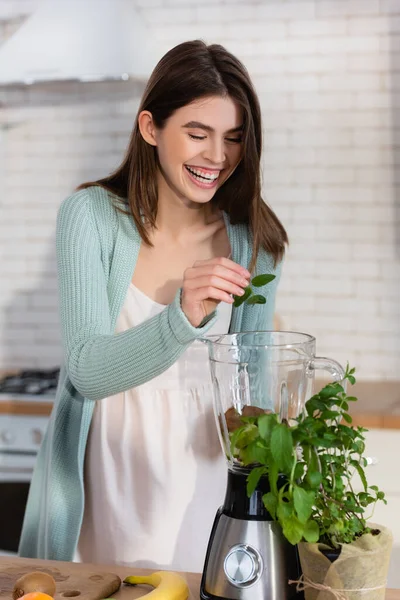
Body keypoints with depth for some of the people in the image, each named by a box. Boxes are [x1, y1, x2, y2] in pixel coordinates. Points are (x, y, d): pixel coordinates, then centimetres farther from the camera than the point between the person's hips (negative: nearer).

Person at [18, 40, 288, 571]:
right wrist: (182, 318, -33)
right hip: (107, 484, -1)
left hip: (204, 478, 2)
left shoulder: (254, 241, -3)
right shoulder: (92, 215, -10)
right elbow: (86, 371, -18)